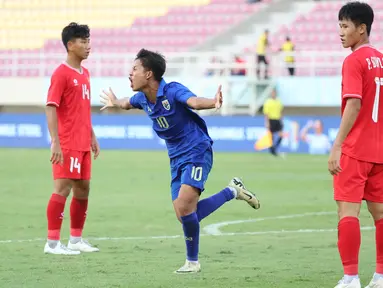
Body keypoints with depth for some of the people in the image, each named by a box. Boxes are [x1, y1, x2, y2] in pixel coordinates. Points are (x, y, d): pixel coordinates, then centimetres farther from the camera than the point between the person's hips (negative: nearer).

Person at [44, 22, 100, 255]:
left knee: (83, 189, 12)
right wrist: (55, 142, -22)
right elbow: (51, 108, -16)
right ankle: (52, 243, -6)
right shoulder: (61, 74, -12)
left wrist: (92, 136, 20)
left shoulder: (84, 73, 14)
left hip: (83, 144, 9)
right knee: (63, 188, -9)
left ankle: (76, 239, 21)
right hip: (67, 145, -9)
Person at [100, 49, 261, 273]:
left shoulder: (173, 90, -19)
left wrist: (214, 102, -62)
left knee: (185, 208, -21)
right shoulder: (142, 99, 3)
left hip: (197, 153, -8)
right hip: (177, 160, 8)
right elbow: (128, 103, 30)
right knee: (185, 216, 0)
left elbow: (194, 101, -41)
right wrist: (115, 103, 49)